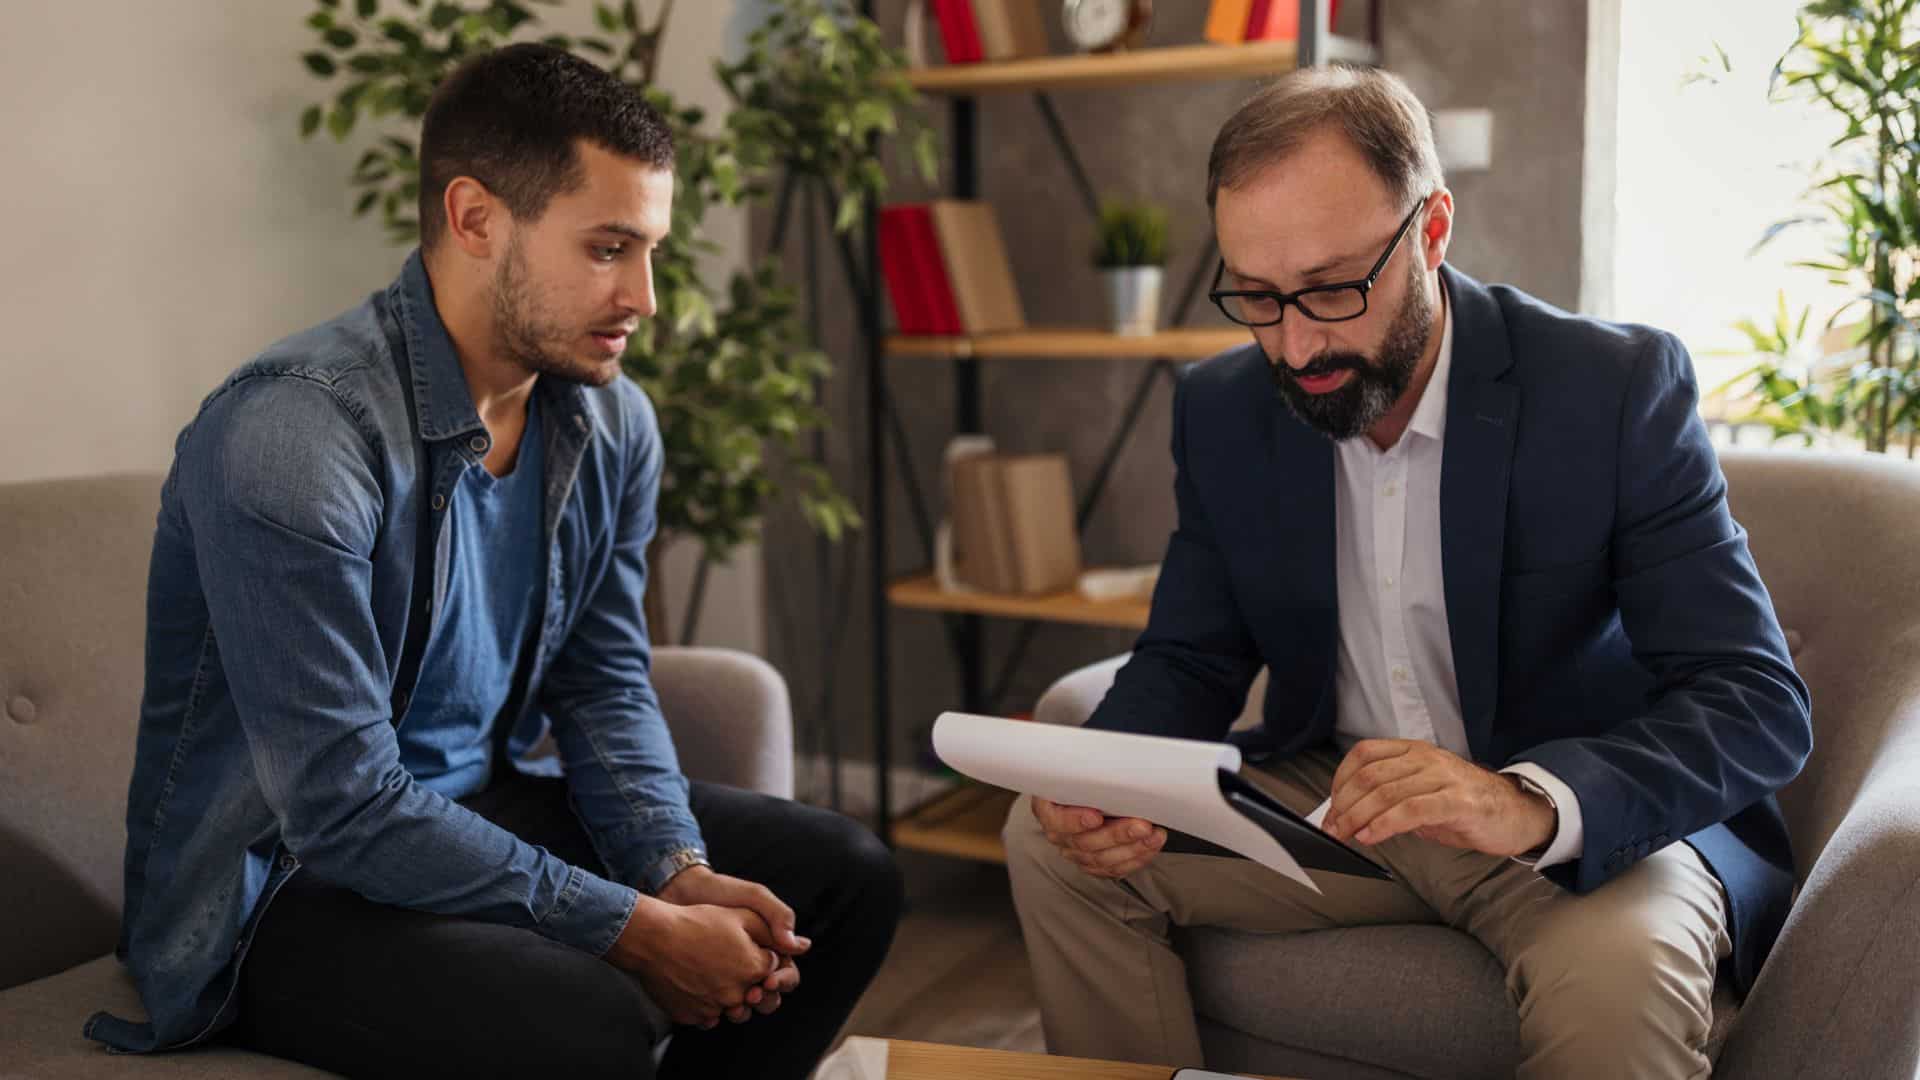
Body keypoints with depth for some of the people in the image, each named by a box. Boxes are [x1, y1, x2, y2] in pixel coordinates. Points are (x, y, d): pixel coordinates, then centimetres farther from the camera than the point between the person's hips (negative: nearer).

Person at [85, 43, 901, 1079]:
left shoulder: (609, 422, -3)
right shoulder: (292, 435, -27)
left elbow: (605, 684, 5)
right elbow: (344, 805, -28)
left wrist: (677, 873, -13)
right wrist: (637, 930, -25)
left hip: (484, 809, 8)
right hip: (279, 878, -7)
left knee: (845, 877, 2)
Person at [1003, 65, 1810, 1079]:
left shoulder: (1619, 387, -17)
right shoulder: (1221, 409, -3)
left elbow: (1757, 701, -20)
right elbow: (1190, 660, 4)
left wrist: (1533, 803, -40)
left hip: (1586, 825, -4)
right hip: (1335, 800, 5)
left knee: (1614, 972, -36)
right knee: (1050, 842, -10)